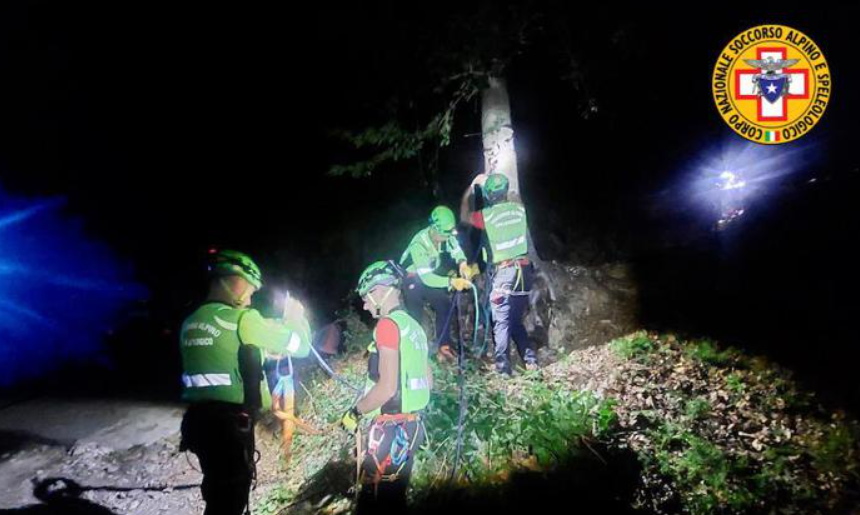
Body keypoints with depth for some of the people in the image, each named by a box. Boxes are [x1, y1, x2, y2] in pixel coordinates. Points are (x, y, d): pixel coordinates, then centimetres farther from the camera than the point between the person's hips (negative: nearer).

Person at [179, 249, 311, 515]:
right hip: (230, 423, -8)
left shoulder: (190, 323, 9)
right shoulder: (242, 318, -14)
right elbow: (300, 345, -6)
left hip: (199, 419, 8)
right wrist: (296, 317, 13)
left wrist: (264, 348, 26)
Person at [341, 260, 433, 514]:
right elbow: (428, 381, 17)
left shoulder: (388, 324, -14)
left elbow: (388, 386, -21)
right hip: (412, 424, 9)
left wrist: (355, 412, -9)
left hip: (391, 427, -9)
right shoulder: (413, 325, 12)